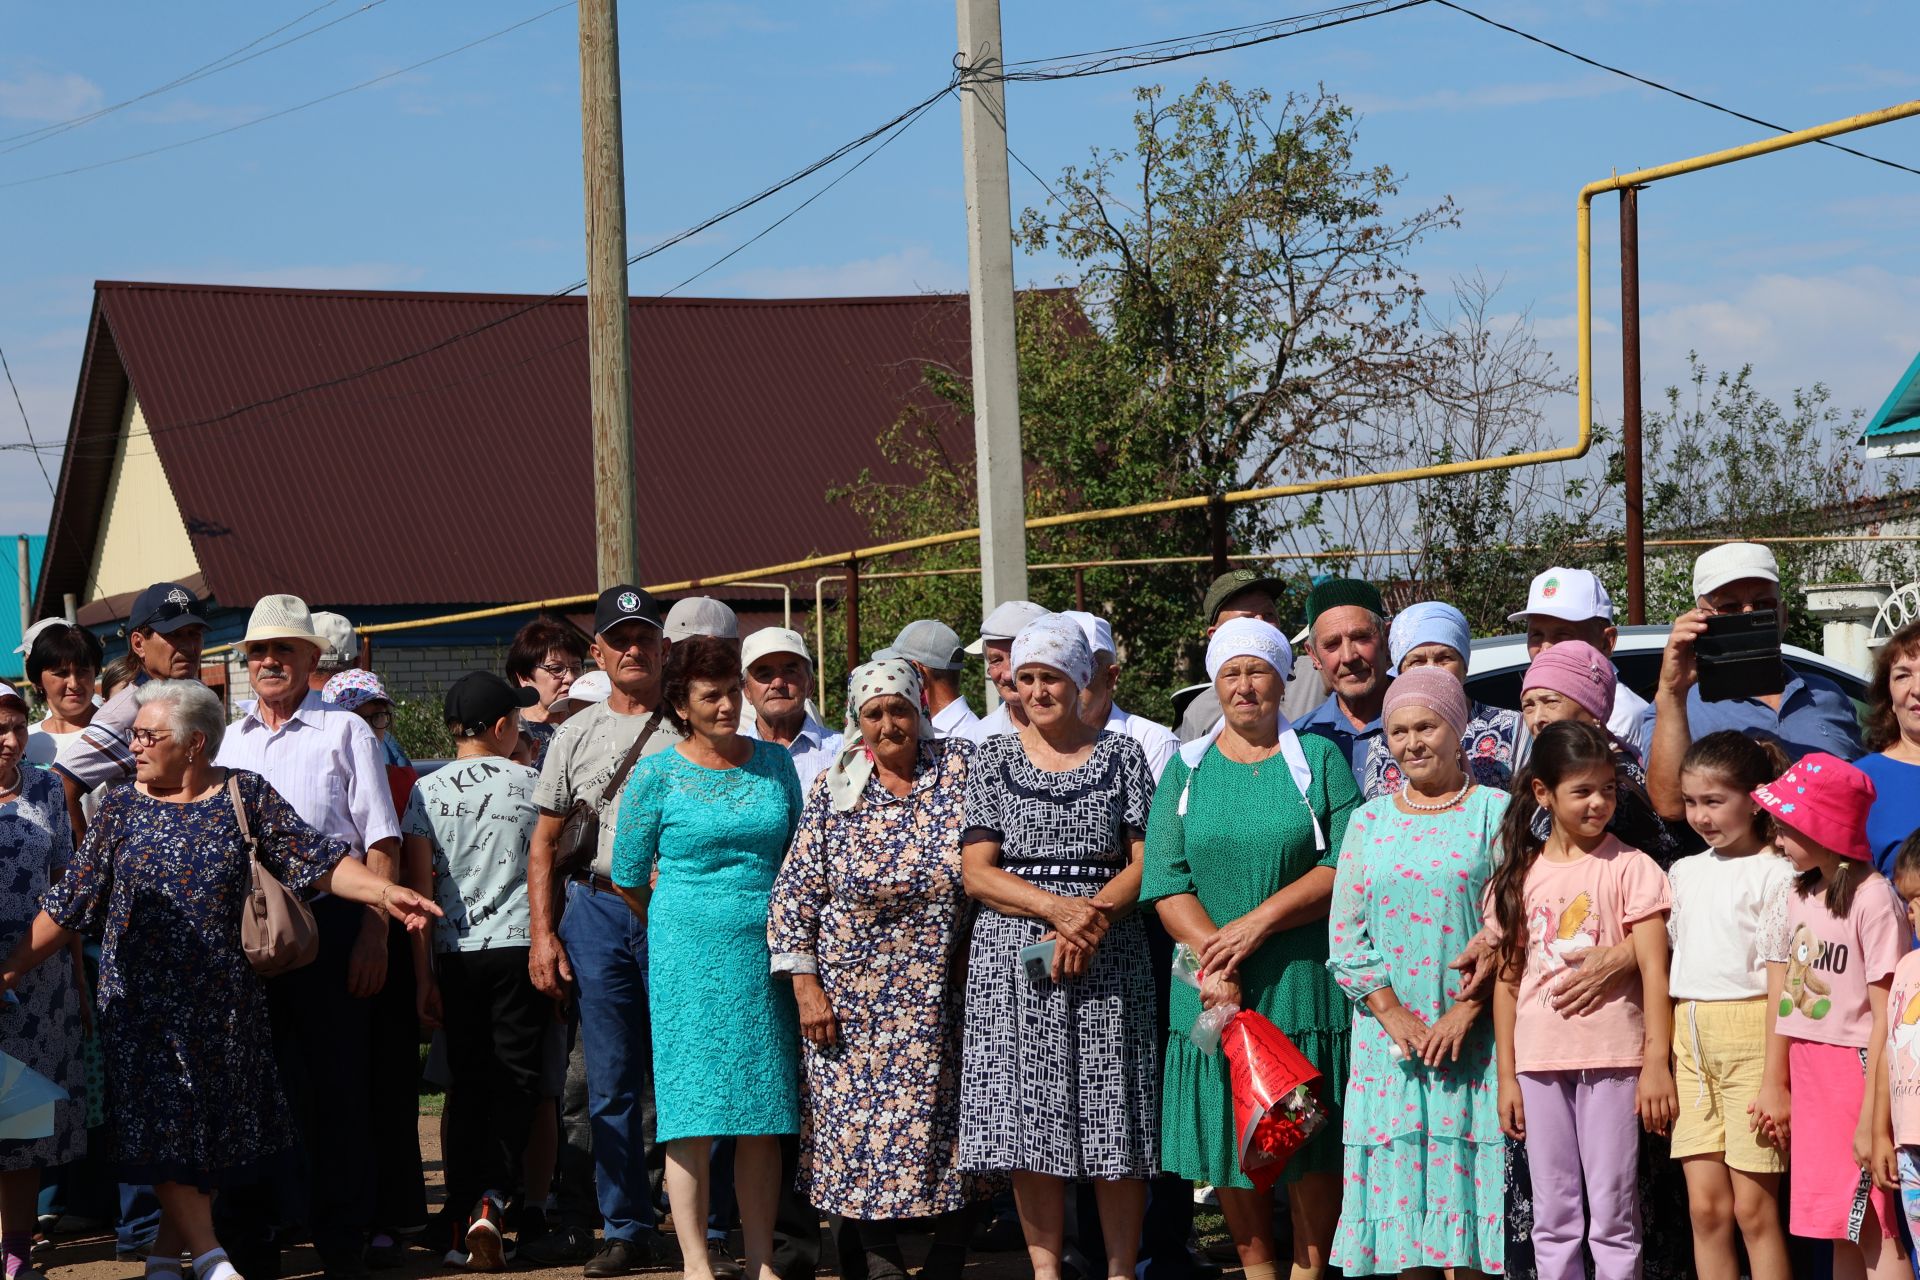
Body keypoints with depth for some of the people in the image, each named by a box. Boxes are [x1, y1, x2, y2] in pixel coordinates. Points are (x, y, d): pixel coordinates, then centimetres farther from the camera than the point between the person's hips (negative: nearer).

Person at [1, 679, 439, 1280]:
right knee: (165, 1124, -6)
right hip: (144, 999, 0)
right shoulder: (121, 807, 2)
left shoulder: (245, 795, 0)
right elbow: (68, 905, 5)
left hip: (224, 999, 0)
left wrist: (386, 892, -20)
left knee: (218, 1135, 3)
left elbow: (319, 861, -5)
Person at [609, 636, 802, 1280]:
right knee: (693, 1115, -4)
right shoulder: (656, 774, -1)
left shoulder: (774, 763, 10)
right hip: (689, 957, -3)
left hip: (766, 956, 3)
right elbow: (628, 878, 5)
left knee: (762, 1119, 4)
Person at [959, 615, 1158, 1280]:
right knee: (1027, 1122, -1)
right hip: (1013, 959, 0)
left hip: (1109, 959, 0)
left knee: (1115, 1121, -2)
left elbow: (1145, 861, 2)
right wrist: (1058, 907, -14)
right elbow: (976, 872, 0)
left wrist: (1094, 915, -15)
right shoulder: (993, 757, 8)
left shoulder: (1122, 754, 8)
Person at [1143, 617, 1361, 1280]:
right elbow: (1165, 878, 0)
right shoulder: (1187, 768, 9)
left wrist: (1260, 922, -16)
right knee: (1228, 1137, 4)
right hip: (1212, 984, 2)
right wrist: (1212, 956, -15)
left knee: (1313, 1147, -1)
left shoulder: (1319, 759, 4)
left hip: (1304, 978, -2)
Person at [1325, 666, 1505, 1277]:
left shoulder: (1495, 811, 3)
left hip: (1471, 1036, -3)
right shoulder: (1369, 820, 11)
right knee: (1399, 1174, 1)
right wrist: (1392, 1012, -5)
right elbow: (1345, 933, 7)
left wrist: (1466, 1010, -12)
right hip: (1389, 1035, 3)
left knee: (1465, 1170, -5)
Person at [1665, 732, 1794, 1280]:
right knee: (1706, 1207, 5)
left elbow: (1780, 980, -8)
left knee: (1754, 1208, -4)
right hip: (1691, 1040, 6)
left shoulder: (1774, 875, -5)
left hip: (1749, 1039, -6)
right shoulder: (1685, 872, 14)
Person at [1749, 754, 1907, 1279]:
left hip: (1856, 1071, -8)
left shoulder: (1872, 899, -14)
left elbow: (1887, 1017, -17)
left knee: (1874, 1227, -6)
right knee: (1841, 1231, 10)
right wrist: (1776, 1085, 10)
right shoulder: (1801, 893, 10)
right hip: (1809, 1073, 8)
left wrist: (1875, 1123, -20)